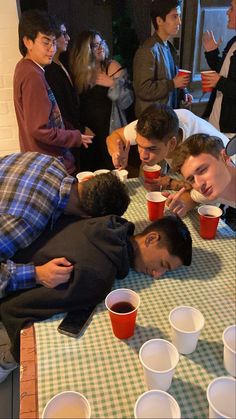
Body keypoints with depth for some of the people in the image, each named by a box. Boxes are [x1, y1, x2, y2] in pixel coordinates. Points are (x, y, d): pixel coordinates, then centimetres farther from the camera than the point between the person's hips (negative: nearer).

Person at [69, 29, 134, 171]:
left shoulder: (112, 67, -5)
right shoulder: (78, 70, 4)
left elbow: (127, 101, -8)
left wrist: (113, 84, -21)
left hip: (110, 131, -3)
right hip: (86, 130, 3)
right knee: (88, 171, 12)